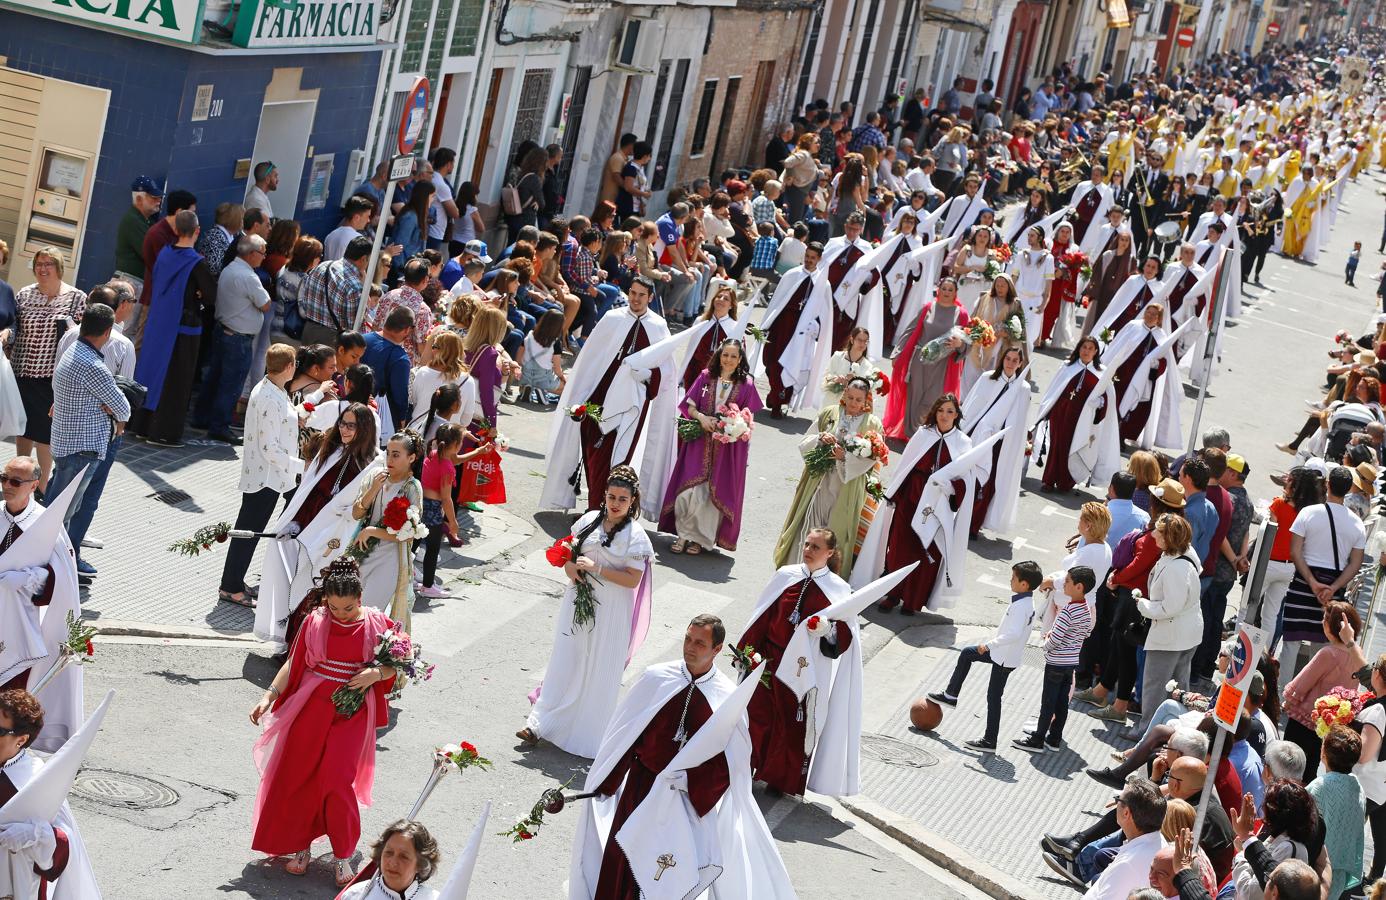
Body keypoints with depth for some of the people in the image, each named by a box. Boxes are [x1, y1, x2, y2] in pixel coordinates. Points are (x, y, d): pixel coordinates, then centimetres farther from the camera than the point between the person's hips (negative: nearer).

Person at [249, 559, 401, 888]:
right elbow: (293, 663, 2)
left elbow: (395, 666, 4)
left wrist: (376, 674, -16)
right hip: (311, 706, 2)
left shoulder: (376, 624, -5)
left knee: (337, 781, -8)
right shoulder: (314, 621, -4)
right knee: (298, 776, 6)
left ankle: (342, 856, 8)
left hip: (351, 712, -2)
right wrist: (268, 697, -4)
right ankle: (300, 846, 24)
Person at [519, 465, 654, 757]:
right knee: (564, 664, 8)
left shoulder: (635, 536, -13)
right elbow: (569, 550, 14)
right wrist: (569, 566, -8)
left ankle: (588, 734, 20)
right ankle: (538, 724, 12)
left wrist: (596, 568, -21)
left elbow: (633, 580, -16)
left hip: (609, 612, -4)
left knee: (598, 672, 5)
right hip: (579, 601, 4)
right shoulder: (590, 519, 1)